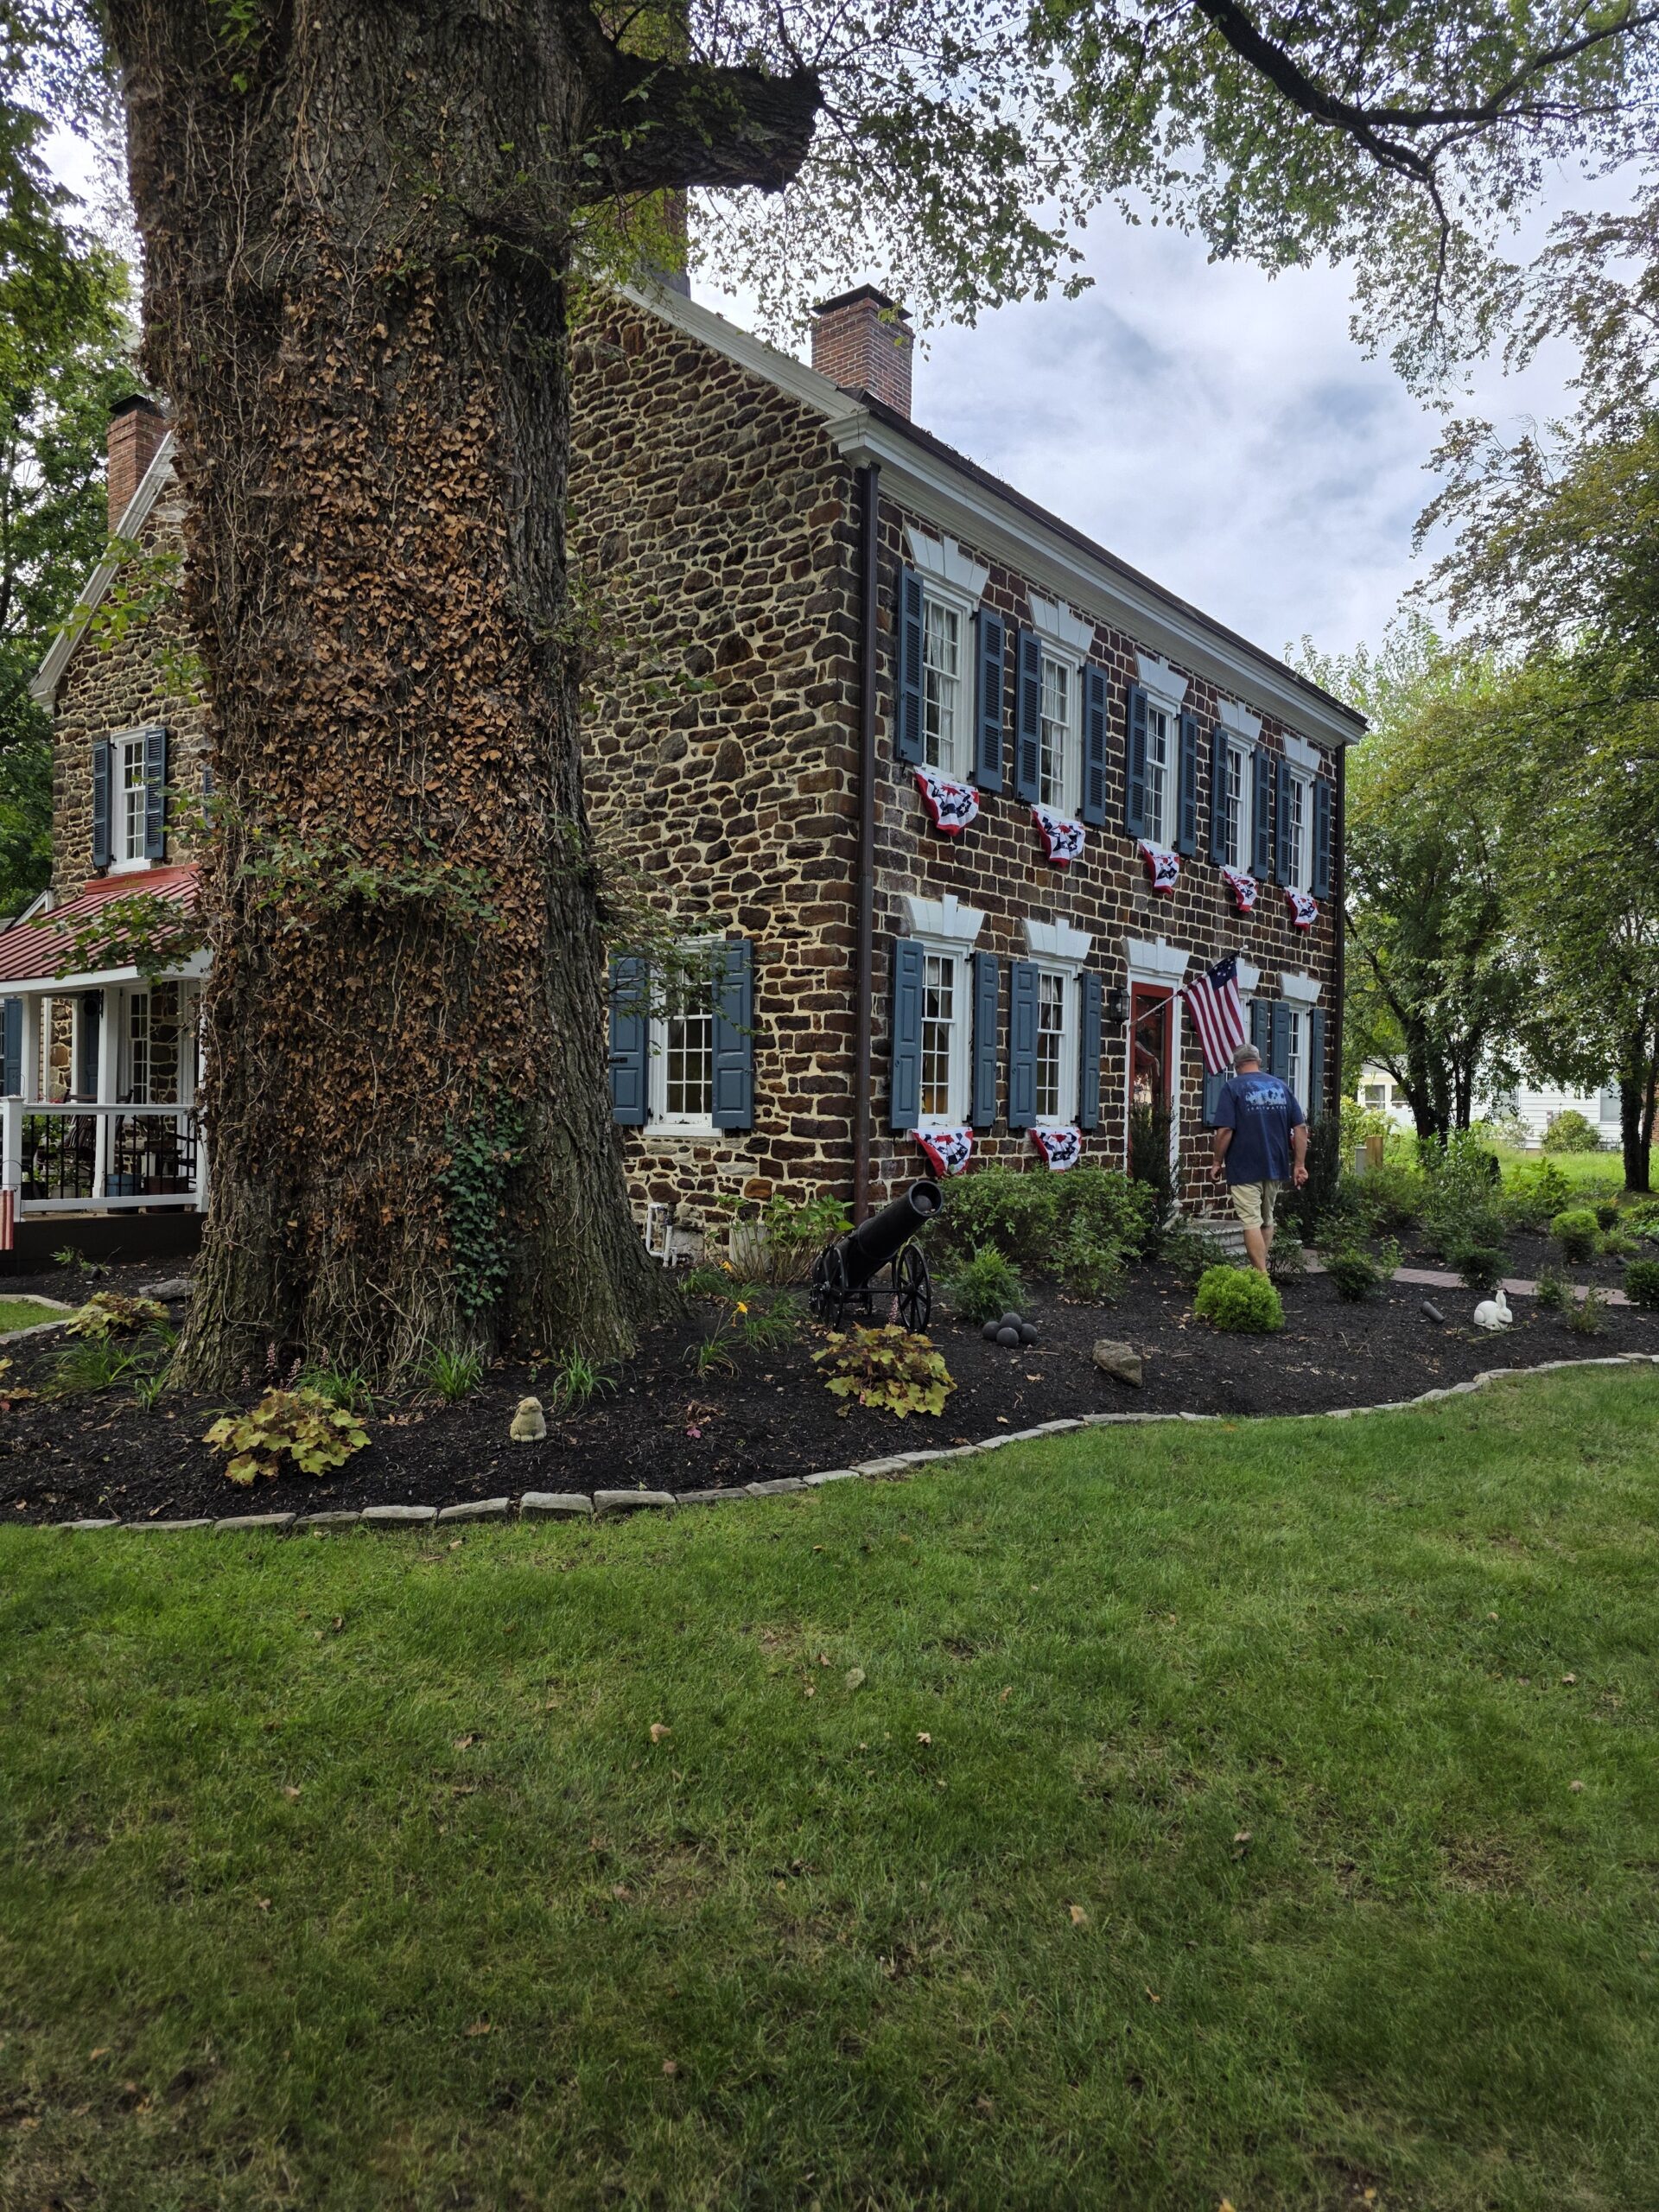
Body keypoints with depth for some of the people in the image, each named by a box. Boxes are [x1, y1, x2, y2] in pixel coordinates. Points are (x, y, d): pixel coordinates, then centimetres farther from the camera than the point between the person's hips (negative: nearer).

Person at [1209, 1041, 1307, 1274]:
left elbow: (1225, 1130, -15)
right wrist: (1299, 1164, 8)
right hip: (1276, 1166, 6)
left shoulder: (1233, 1087, -6)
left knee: (1251, 1222, -5)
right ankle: (1261, 1268, 26)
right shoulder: (1282, 1086, 9)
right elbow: (1300, 1128, 5)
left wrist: (1217, 1162, -4)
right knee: (1267, 1220, 18)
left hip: (1245, 1167, -5)